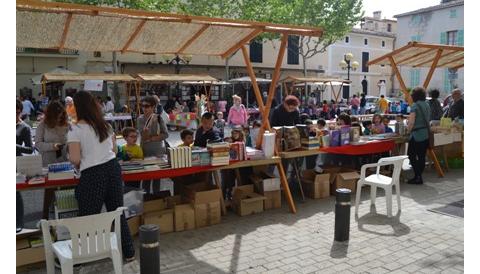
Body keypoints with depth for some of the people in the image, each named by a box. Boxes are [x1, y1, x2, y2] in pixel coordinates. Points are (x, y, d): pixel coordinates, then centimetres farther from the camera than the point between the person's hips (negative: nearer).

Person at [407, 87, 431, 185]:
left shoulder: (415, 106, -13)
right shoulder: (427, 105, 10)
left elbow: (411, 122, -17)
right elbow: (428, 120, 15)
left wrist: (409, 130, 0)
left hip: (417, 134, -7)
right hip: (426, 134, 7)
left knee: (412, 155, 1)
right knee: (422, 156, 11)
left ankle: (418, 177, -3)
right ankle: (419, 176, 17)